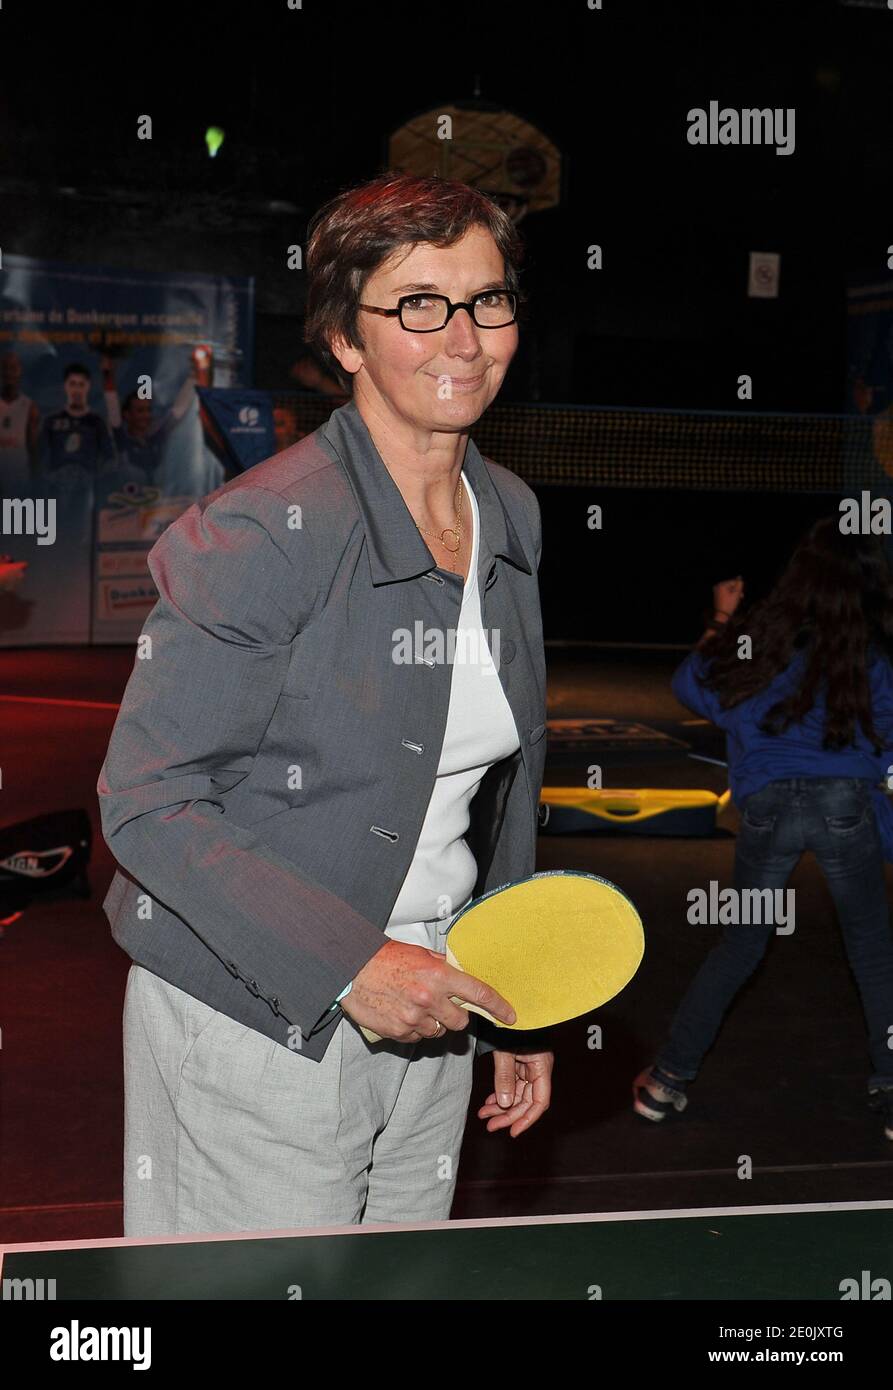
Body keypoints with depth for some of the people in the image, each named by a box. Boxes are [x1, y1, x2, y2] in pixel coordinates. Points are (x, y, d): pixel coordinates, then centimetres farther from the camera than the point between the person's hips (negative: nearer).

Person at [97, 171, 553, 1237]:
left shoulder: (512, 515, 4)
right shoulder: (264, 535, -19)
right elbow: (146, 802, -18)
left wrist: (515, 1008, 16)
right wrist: (350, 964, -24)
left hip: (425, 1012, 7)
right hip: (257, 1023, -7)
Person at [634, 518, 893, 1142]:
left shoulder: (757, 637, 2)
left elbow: (691, 686, 15)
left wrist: (721, 622, 26)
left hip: (768, 808, 2)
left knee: (741, 944, 17)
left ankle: (668, 1078, 19)